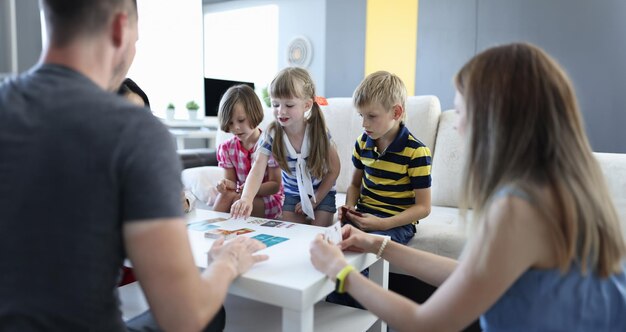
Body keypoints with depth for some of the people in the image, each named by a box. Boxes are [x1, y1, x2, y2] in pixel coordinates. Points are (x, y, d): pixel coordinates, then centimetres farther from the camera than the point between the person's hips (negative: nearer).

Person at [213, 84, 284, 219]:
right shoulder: (227, 148, 1)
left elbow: (275, 185, -13)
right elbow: (232, 181, 2)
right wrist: (227, 184, -24)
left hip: (269, 198, -4)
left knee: (238, 200, -30)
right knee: (225, 195, -27)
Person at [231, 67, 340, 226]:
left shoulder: (318, 131, -23)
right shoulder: (272, 135, -20)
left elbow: (333, 170, -12)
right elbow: (257, 170, -31)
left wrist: (315, 200, -11)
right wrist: (246, 198, -50)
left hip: (321, 192, -1)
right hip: (292, 194, 2)